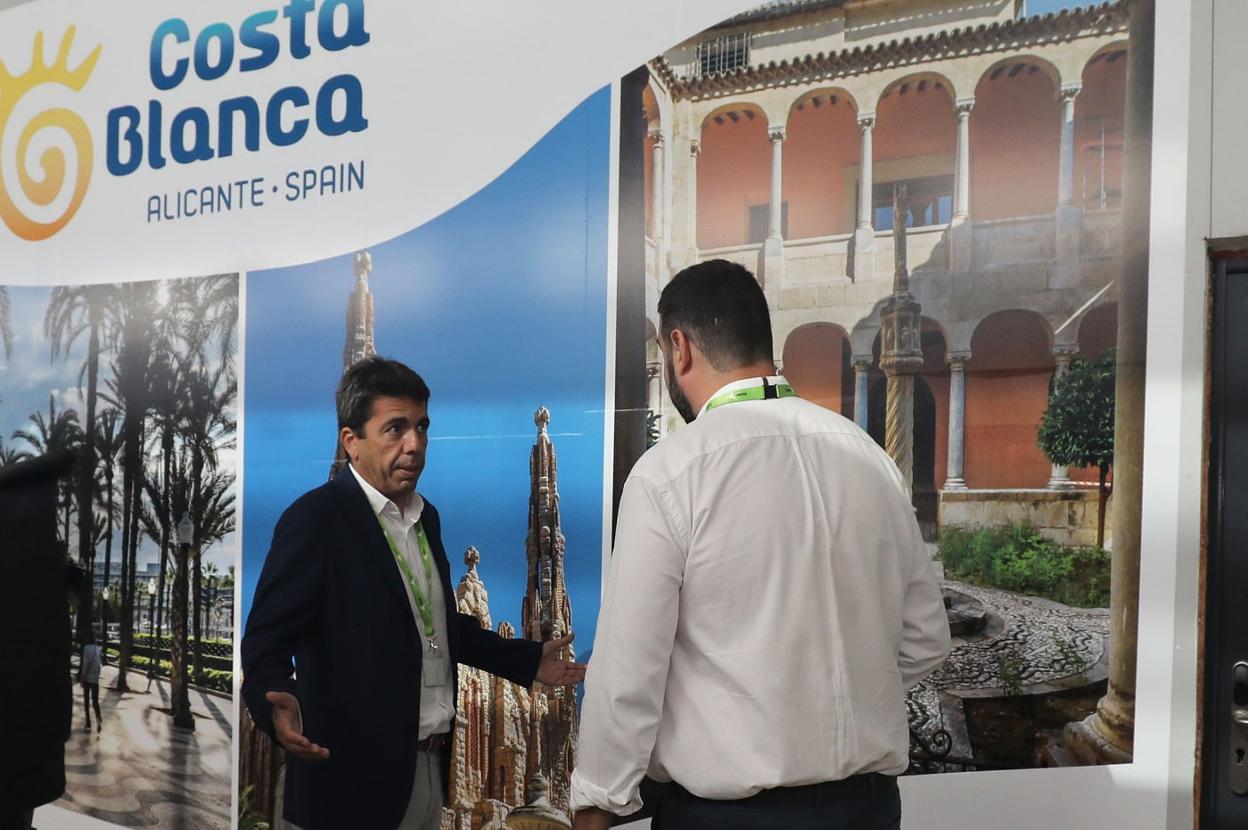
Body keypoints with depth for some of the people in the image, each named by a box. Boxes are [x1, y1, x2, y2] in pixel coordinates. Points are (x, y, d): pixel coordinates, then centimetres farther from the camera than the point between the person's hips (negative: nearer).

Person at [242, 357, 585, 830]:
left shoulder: (426, 516, 10)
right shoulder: (315, 519, -14)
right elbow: (266, 640, -16)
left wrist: (528, 660, 18)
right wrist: (278, 704, -36)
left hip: (431, 766, 7)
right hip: (355, 774, -7)